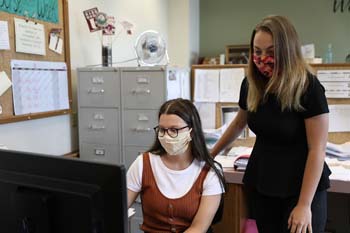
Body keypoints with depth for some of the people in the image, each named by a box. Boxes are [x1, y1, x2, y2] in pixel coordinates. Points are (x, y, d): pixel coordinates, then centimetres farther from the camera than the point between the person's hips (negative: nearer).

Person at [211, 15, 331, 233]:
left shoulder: (309, 87, -18)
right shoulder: (251, 84, -4)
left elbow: (317, 150, -17)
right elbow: (239, 123, 14)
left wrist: (304, 204, -19)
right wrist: (211, 154, 20)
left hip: (302, 186, -4)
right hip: (261, 183, 5)